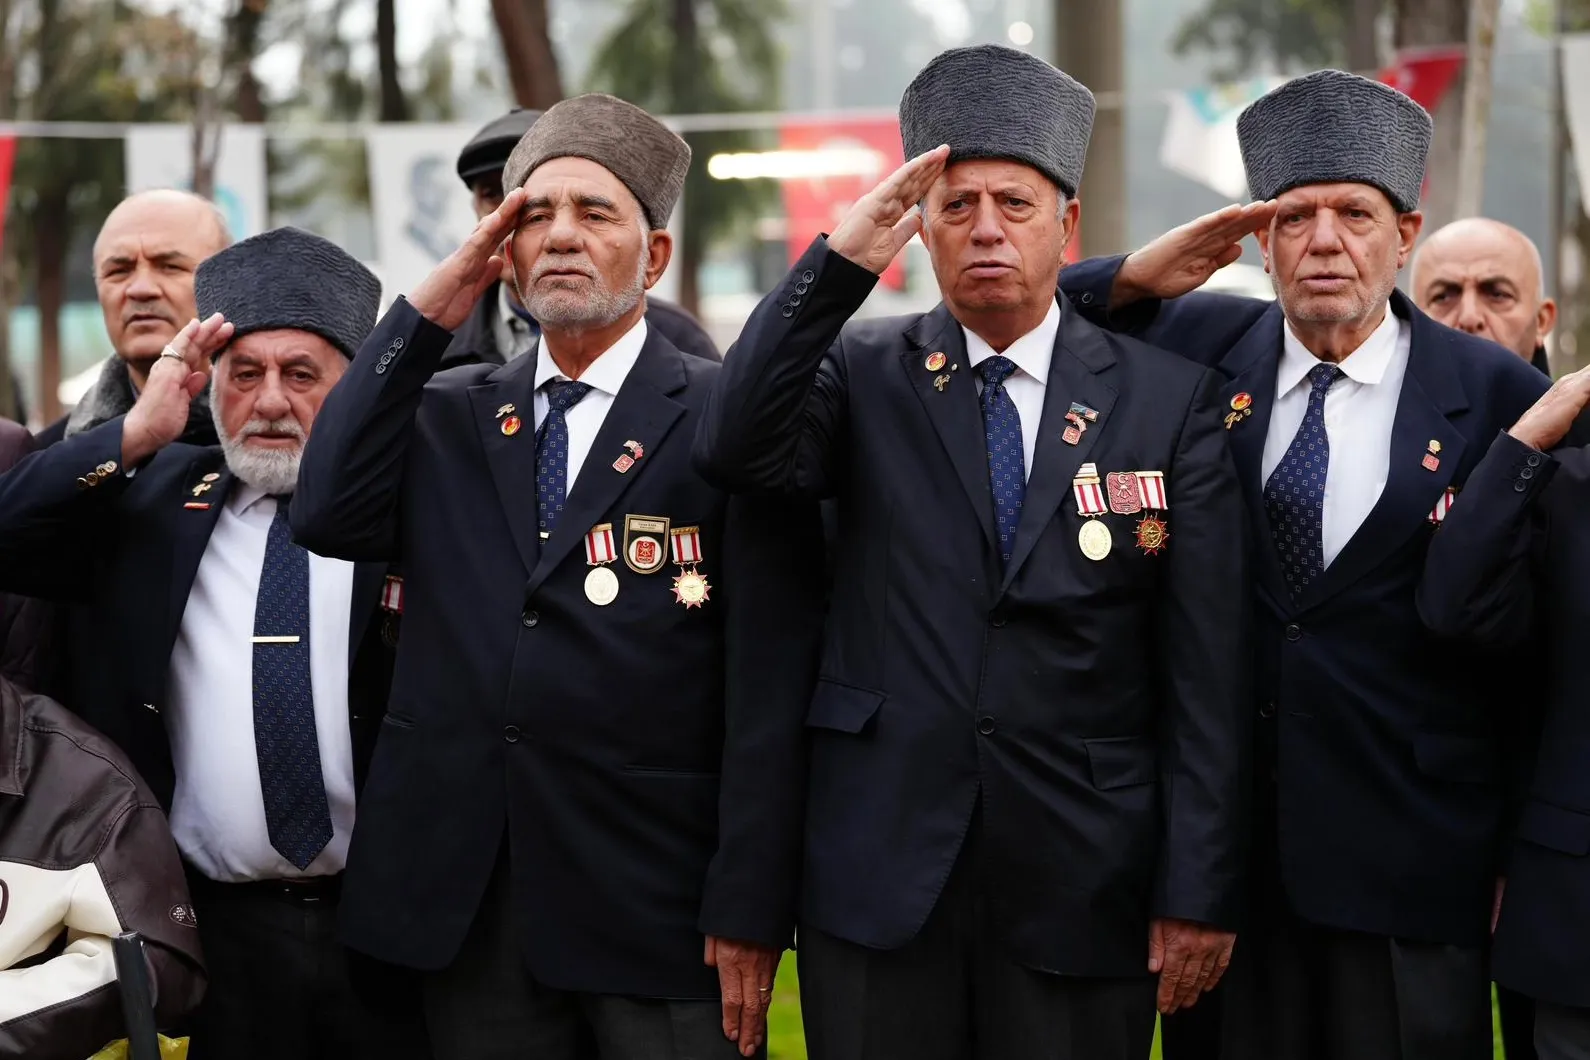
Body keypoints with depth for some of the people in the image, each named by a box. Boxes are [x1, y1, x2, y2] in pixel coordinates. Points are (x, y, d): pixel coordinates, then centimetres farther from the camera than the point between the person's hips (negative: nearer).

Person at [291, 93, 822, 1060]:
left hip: (661, 901, -3)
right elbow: (329, 516, -5)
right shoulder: (445, 415, 12)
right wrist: (426, 317, -3)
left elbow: (771, 683, -7)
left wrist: (749, 909, -12)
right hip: (467, 903, 4)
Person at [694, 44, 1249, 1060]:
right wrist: (839, 264, -22)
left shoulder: (1168, 397, 2)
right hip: (880, 880, 0)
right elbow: (736, 451, -15)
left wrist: (1199, 893, -4)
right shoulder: (863, 373, 5)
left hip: (1084, 890, 0)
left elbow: (1207, 672, -1)